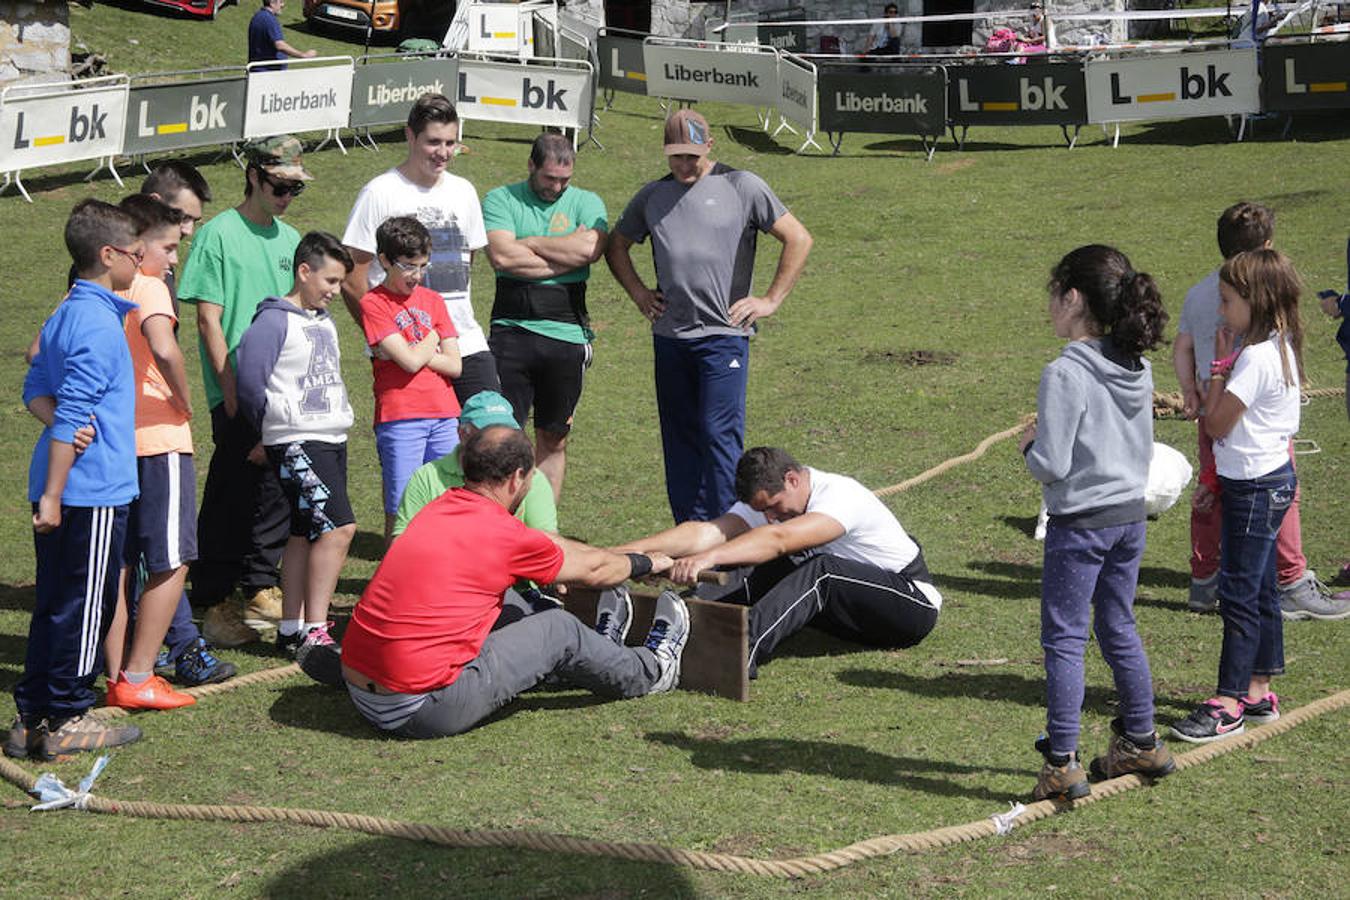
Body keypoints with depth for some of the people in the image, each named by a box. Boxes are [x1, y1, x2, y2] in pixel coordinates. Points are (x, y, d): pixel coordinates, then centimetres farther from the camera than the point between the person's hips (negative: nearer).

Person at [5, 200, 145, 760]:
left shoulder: (64, 315, 12)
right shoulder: (99, 323, -17)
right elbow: (74, 412, -21)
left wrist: (66, 428, -1)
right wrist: (52, 496, -21)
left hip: (62, 491, 9)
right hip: (93, 492, -9)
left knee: (56, 605, 14)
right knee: (86, 606, 1)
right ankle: (65, 721, 9)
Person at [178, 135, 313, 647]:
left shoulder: (289, 239, 13)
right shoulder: (219, 235, -7)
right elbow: (209, 320, -10)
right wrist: (231, 390, -13)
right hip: (238, 397, -6)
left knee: (278, 494, 11)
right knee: (231, 499, -3)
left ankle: (260, 590, 25)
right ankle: (216, 603, 5)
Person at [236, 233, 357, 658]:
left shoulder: (325, 321, 17)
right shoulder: (274, 321, -11)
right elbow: (249, 379, -14)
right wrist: (273, 426, -2)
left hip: (332, 438, 9)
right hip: (295, 442, -9)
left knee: (306, 534, 11)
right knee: (338, 526, -17)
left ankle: (291, 628, 18)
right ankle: (313, 629, -13)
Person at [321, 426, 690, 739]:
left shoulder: (444, 505, 9)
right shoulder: (503, 533, -12)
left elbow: (546, 543, 25)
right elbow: (593, 571, 7)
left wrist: (623, 559, 37)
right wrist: (645, 564, 28)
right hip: (424, 709, -7)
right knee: (559, 629, 9)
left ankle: (597, 649, 45)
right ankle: (650, 671, 31)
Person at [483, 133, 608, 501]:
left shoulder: (586, 203, 9)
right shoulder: (501, 200, 4)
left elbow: (592, 248, -11)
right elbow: (501, 256, -12)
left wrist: (530, 243, -6)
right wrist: (567, 252, -7)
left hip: (567, 336, 2)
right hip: (512, 331, -2)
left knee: (554, 441, 9)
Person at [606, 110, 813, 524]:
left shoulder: (741, 187, 0)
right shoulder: (652, 196, 13)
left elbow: (799, 240, -1)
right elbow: (617, 246, 28)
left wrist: (770, 300, -4)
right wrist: (638, 292, 14)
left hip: (724, 335, -5)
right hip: (669, 336, 5)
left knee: (720, 435, -10)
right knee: (679, 438, 8)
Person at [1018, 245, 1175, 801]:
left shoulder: (1065, 374, -19)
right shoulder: (1138, 368, 4)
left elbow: (1051, 467, -20)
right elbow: (1143, 449, 13)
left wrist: (1030, 444, 1)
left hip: (1080, 525, -7)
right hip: (1131, 516, 7)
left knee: (1064, 640, 1)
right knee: (1119, 630, 19)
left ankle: (1062, 766, 2)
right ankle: (1141, 744, 29)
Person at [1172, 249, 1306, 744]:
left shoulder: (1256, 358, -22)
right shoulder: (1280, 348, 9)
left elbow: (1217, 423, -17)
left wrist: (1219, 365, -12)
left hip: (1255, 487, -10)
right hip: (1270, 478, 10)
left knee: (1239, 593, -5)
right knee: (1260, 591, 15)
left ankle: (1228, 703, 0)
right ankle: (1259, 692, 23)